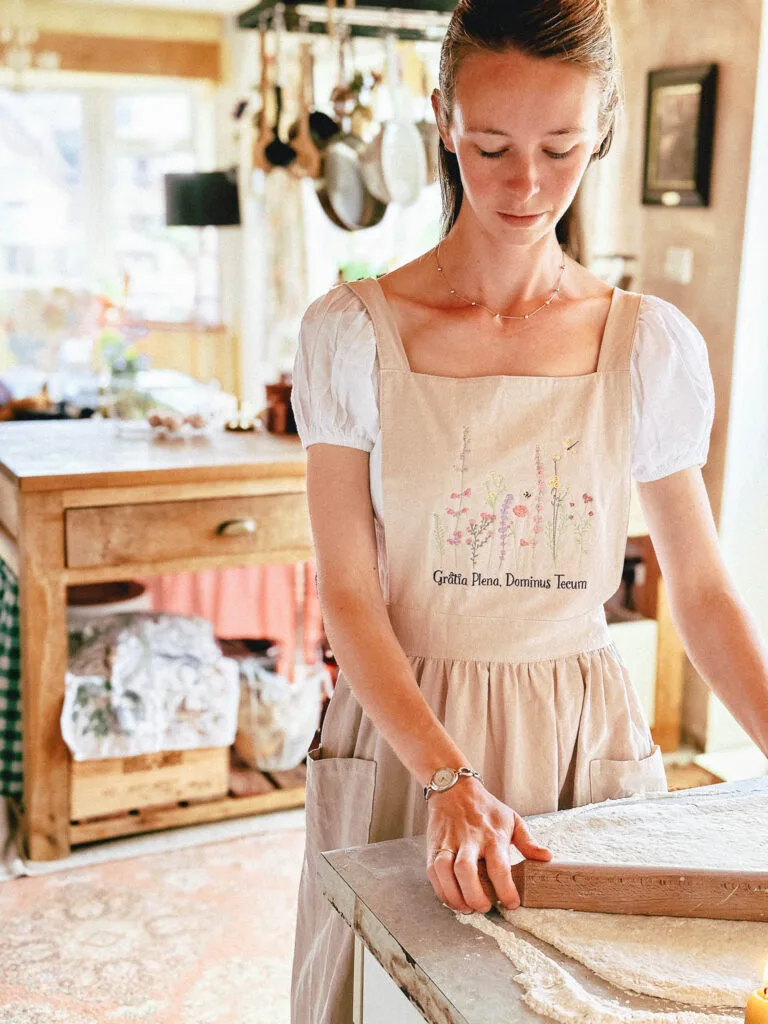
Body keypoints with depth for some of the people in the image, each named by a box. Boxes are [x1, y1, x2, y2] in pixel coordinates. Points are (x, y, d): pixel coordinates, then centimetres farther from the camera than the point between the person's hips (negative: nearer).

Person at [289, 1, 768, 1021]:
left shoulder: (653, 346, -4)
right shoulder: (352, 333, -8)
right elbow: (347, 592, -10)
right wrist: (448, 776, -21)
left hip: (585, 732, 2)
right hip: (401, 727, -1)